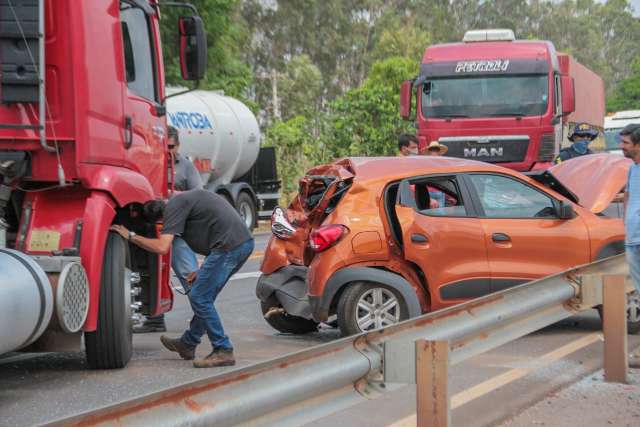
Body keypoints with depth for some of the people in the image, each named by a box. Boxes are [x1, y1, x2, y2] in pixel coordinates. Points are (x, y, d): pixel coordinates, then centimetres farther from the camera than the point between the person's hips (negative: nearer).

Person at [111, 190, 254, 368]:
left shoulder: (174, 206, -6)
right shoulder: (187, 197, 24)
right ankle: (187, 344, 32)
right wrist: (203, 270, 27)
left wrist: (130, 236, -3)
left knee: (199, 297, -3)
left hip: (229, 245, -10)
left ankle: (223, 351, -2)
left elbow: (162, 247, -15)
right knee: (204, 296, 20)